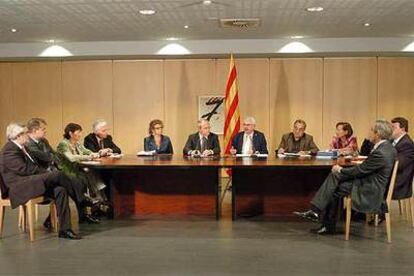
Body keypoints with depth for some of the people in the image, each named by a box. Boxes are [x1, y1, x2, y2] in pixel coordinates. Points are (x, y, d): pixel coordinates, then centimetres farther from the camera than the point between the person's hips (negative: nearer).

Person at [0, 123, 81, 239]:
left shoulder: (21, 148, 23)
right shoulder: (9, 150, -9)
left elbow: (32, 166, 22)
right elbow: (24, 169, -18)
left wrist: (45, 172, 1)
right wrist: (48, 173, -12)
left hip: (32, 183, 9)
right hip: (20, 187, -9)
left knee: (60, 190, -17)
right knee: (58, 174, -25)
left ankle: (64, 229, -19)